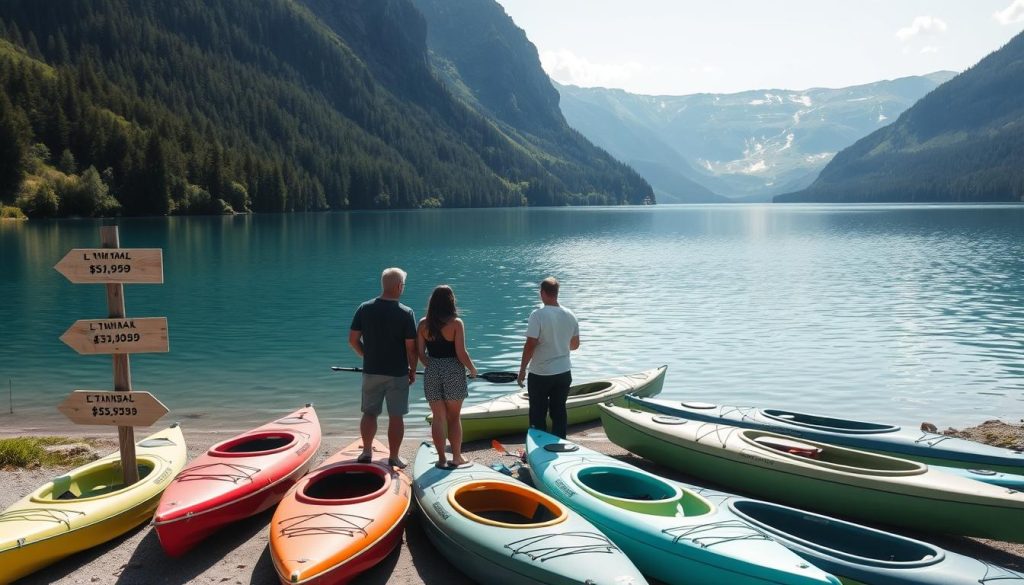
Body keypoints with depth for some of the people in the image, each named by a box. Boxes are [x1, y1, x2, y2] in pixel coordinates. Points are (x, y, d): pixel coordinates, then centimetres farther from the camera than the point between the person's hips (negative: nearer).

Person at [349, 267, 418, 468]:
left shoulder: (364, 309, -4)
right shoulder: (406, 313, -14)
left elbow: (353, 339, -1)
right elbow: (411, 347, -13)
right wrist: (413, 370, 1)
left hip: (371, 371, 3)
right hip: (398, 373, -3)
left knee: (369, 412, 16)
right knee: (396, 416, 8)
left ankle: (366, 452, 24)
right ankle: (393, 457, 14)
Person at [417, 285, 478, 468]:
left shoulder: (424, 324, 0)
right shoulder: (456, 323, -11)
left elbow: (420, 353, 1)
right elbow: (461, 353, -14)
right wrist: (472, 369, 3)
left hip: (432, 373, 3)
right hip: (453, 372, -3)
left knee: (438, 417, 10)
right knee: (454, 417, 11)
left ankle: (441, 459, 16)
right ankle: (457, 457, 19)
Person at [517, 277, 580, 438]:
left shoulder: (538, 315, -17)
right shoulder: (570, 315, 0)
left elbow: (530, 345, -18)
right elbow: (575, 345, 10)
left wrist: (522, 369, -7)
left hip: (540, 374, -5)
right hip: (564, 372, 5)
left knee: (538, 414, 8)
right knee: (559, 412, 14)